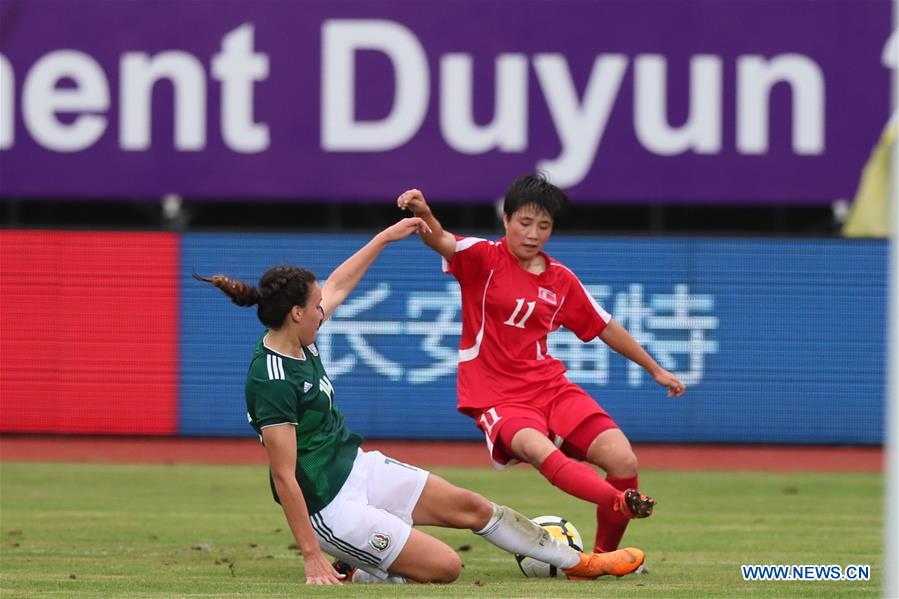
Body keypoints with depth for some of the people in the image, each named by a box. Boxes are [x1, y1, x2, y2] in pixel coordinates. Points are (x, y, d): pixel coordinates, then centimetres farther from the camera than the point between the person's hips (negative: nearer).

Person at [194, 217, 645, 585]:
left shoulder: (297, 340, -1)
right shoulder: (272, 382, -28)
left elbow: (337, 286, 19)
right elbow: (284, 477, -26)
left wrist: (387, 236, 24)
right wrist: (312, 559, -26)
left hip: (359, 468, 10)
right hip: (332, 505, -10)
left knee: (471, 507, 14)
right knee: (444, 567, -9)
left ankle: (579, 562, 28)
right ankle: (356, 572, 9)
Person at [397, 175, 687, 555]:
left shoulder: (561, 280, 11)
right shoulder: (484, 259, -2)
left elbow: (605, 328, 23)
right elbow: (441, 242, -22)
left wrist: (655, 370, 28)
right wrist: (423, 214, -45)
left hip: (550, 387, 5)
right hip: (498, 398, -5)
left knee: (622, 459, -15)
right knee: (537, 449, -37)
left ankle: (605, 555, 0)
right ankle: (623, 504, -55)